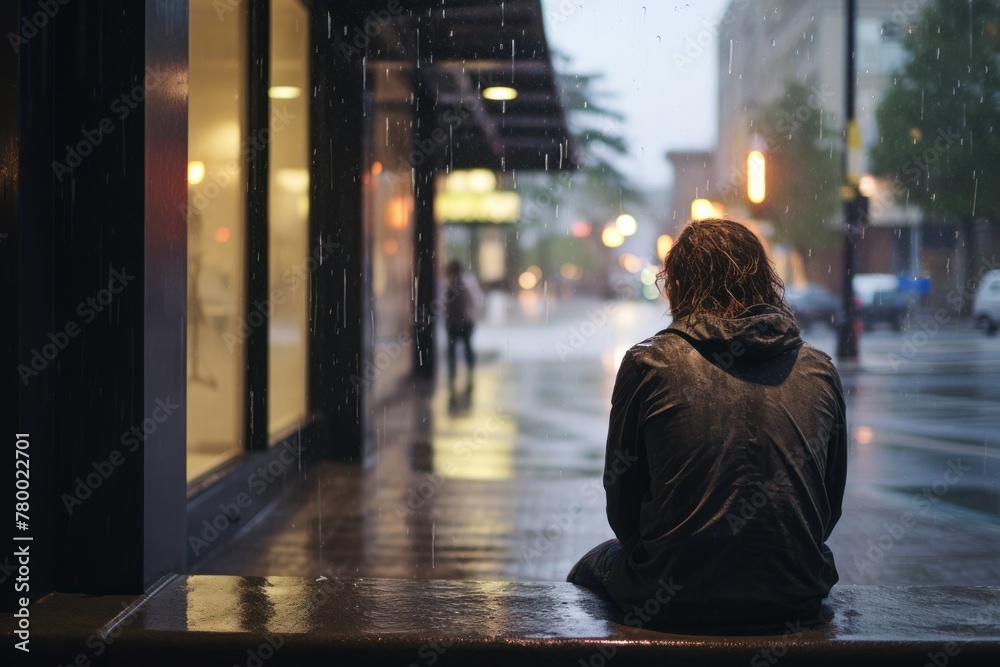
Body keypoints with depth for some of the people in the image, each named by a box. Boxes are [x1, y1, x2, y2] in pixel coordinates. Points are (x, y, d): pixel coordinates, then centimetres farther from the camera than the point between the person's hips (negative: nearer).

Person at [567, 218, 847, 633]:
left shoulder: (649, 364, -6)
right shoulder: (818, 370, 3)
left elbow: (622, 505, 1)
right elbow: (830, 508, 11)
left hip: (674, 601, -3)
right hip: (796, 603, 3)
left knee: (590, 567, 28)